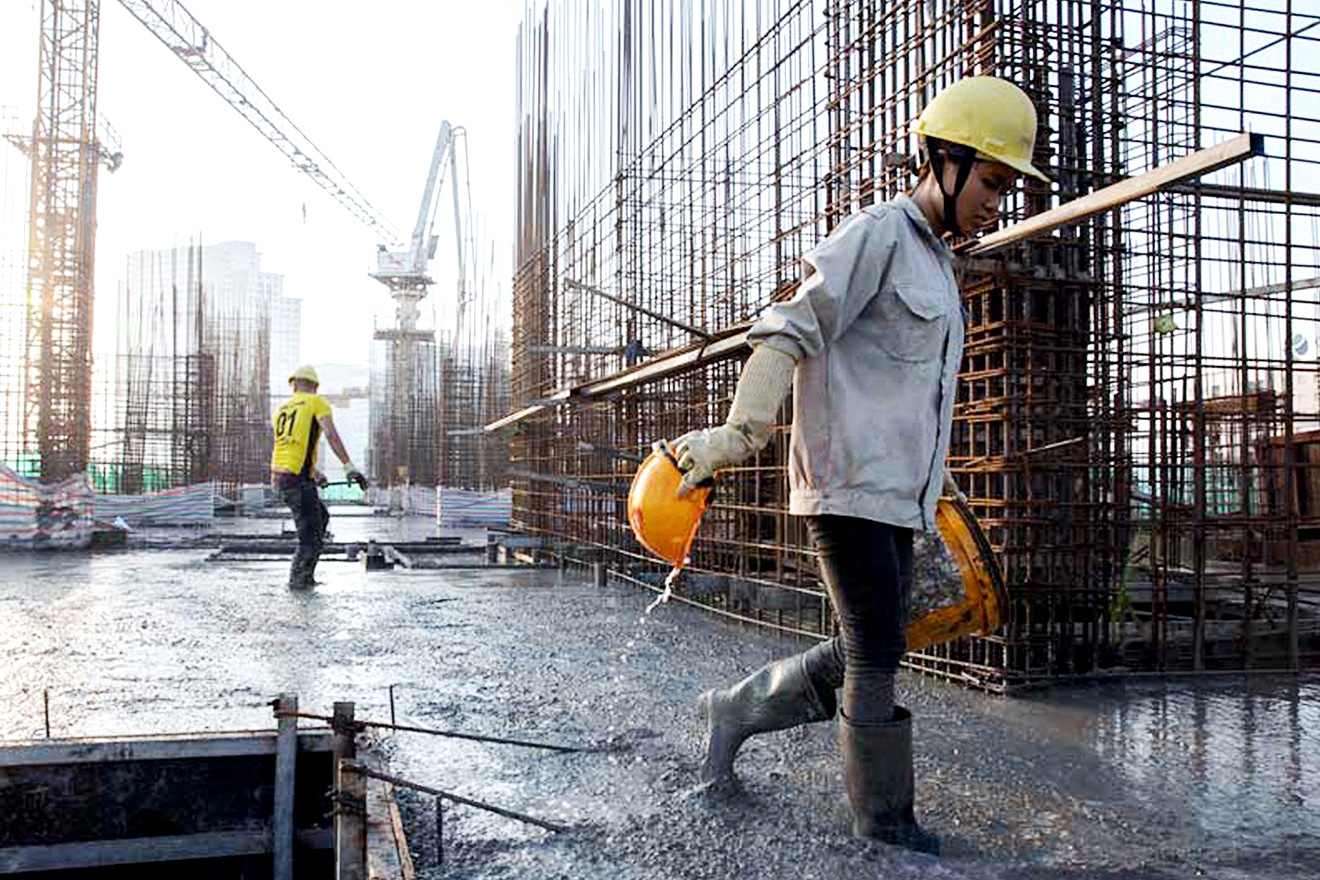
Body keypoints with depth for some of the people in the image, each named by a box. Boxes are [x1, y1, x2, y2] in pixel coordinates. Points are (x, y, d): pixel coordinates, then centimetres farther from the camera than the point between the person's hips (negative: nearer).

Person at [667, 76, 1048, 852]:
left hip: (894, 493, 9)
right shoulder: (876, 235, -7)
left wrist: (932, 477, 26)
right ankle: (886, 820, 14)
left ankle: (736, 710, 27)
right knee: (877, 655, -1)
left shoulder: (935, 264, 22)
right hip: (846, 485, -9)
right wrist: (737, 435, -27)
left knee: (868, 656, 11)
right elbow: (789, 333, -17)